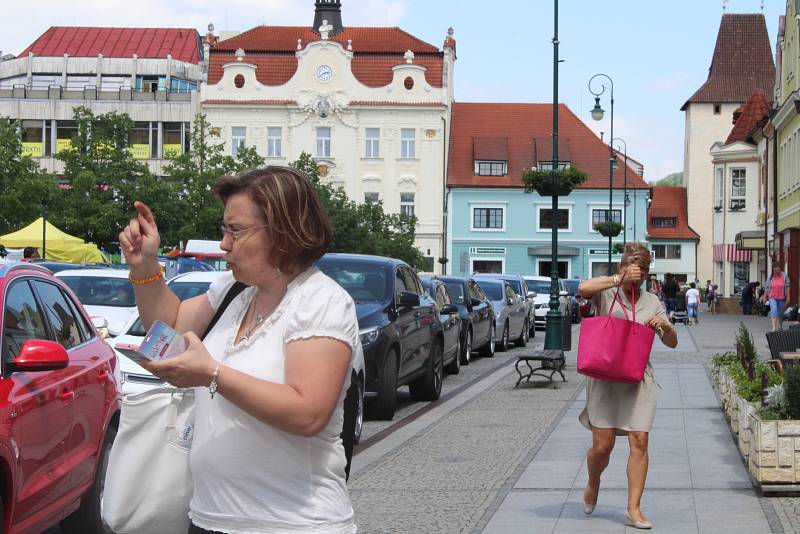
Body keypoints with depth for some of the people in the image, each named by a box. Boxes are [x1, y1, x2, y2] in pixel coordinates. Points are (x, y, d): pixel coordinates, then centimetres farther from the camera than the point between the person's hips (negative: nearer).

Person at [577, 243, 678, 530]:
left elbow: (672, 343, 13)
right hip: (604, 376, -3)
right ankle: (593, 485, 29)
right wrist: (620, 280, -26)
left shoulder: (652, 301, 14)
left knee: (639, 441, -6)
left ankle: (634, 509, 0)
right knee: (603, 444, -3)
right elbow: (584, 288, -22)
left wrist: (665, 326, -9)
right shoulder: (607, 293, 2)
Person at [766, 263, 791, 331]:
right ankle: (774, 327, -23)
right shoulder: (771, 276, -1)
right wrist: (765, 297, 8)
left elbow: (787, 286, 2)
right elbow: (767, 287, 6)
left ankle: (780, 326, 34)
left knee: (781, 313, 13)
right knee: (773, 311, -18)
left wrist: (788, 296, -2)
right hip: (773, 297, -1)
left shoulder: (784, 276, -2)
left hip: (781, 297, 1)